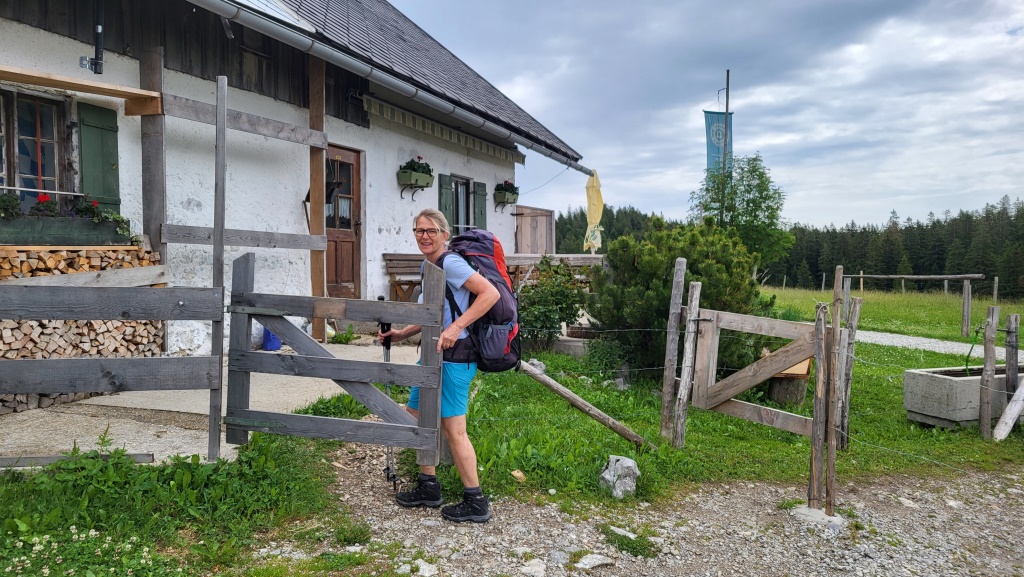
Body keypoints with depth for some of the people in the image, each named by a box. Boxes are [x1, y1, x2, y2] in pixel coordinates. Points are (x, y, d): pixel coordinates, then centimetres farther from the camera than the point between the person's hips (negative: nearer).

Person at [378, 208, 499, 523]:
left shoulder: (450, 263, -14)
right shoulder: (430, 267, 15)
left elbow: (490, 293, -24)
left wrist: (456, 327, -27)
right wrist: (401, 334, 14)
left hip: (454, 356, -10)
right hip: (434, 355, 10)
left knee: (453, 428, -5)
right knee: (415, 415, 14)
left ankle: (476, 503, 9)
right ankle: (428, 488, 29)